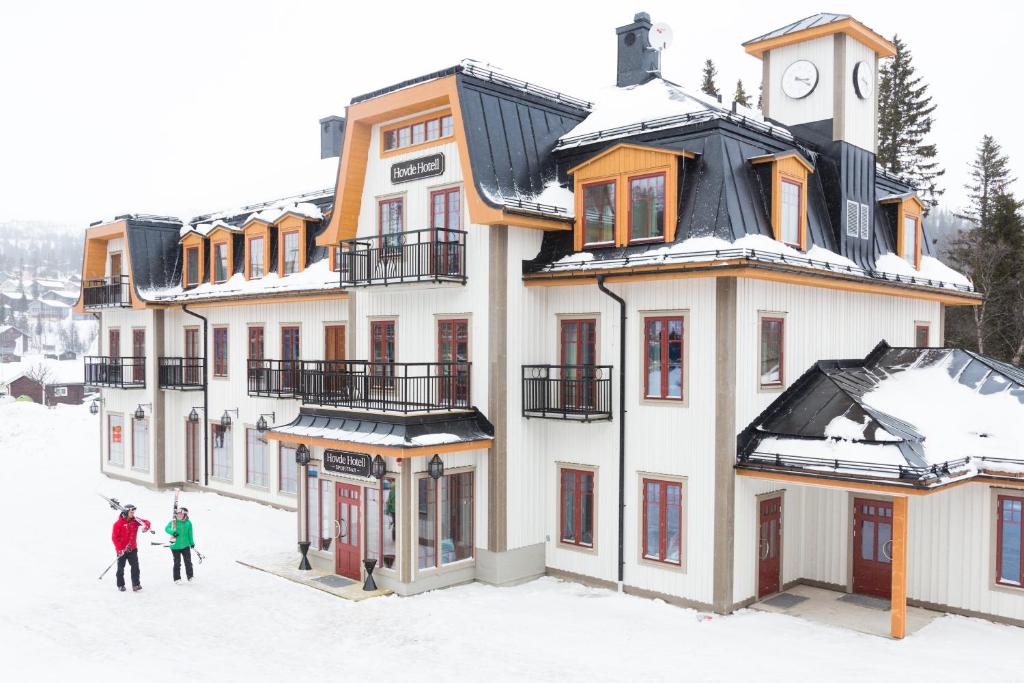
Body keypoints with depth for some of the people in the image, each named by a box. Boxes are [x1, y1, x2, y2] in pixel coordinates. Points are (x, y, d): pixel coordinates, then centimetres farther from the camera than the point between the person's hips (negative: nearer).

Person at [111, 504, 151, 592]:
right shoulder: (118, 523, -12)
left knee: (135, 566, -5)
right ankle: (120, 585, 21)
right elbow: (114, 537, -12)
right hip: (121, 549, -3)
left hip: (132, 548, 3)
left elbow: (146, 522, 3)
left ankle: (136, 584, -1)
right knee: (121, 568, 8)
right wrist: (120, 549, -18)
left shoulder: (135, 521, 0)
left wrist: (146, 526, -22)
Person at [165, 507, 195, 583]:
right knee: (177, 563, 5)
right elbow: (167, 528, -16)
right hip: (175, 546, -2)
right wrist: (172, 532, -34)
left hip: (185, 546, 2)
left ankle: (190, 576, 22)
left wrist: (192, 543, 12)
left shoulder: (188, 523, -2)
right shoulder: (173, 522, -7)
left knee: (188, 562, 7)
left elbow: (190, 534, 6)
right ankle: (177, 578, 17)